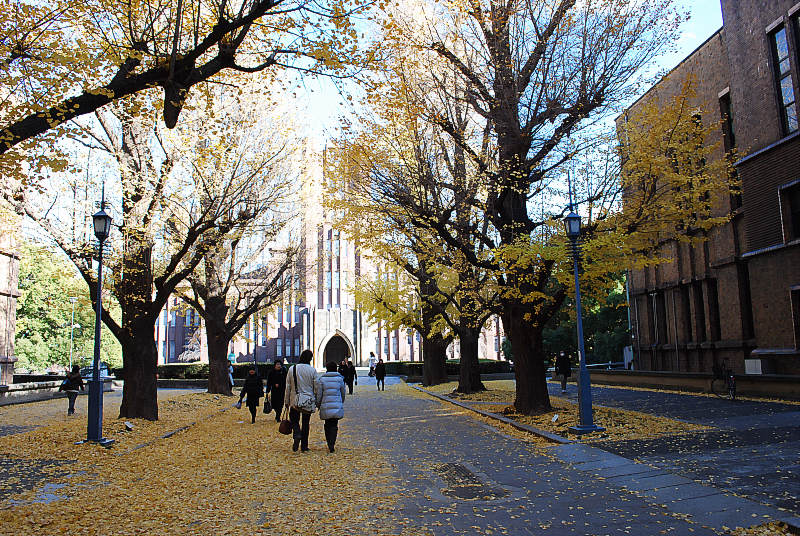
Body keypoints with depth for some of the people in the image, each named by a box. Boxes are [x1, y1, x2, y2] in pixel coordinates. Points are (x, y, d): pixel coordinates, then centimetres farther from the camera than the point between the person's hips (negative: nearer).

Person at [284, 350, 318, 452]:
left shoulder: (292, 369, -1)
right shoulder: (312, 370, -5)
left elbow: (288, 387, 3)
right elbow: (316, 387, -1)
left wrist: (286, 401, 11)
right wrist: (317, 401, 11)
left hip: (295, 400, 0)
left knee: (294, 420, 14)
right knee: (306, 423, 9)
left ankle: (297, 434, -15)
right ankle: (304, 446, 10)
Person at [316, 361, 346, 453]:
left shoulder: (321, 379, -3)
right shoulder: (340, 379, 1)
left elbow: (319, 394, -1)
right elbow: (343, 392, 11)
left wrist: (318, 404, 12)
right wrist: (342, 402, 27)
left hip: (325, 406, 0)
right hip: (337, 406, 0)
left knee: (327, 425, 15)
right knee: (334, 425, 2)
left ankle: (329, 444, 17)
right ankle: (332, 444, -13)